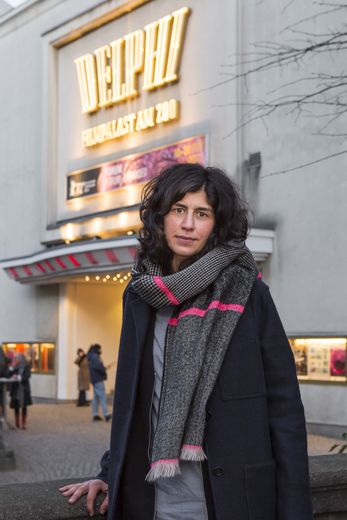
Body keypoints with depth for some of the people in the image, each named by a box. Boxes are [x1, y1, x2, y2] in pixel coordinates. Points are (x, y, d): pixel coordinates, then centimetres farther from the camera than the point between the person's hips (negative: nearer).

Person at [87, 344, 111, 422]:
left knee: (96, 397, 11)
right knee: (102, 396, -11)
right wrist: (104, 371, -11)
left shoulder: (91, 356, 17)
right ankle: (106, 415, -15)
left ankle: (95, 415, 12)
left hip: (95, 379, 10)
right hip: (98, 379, -10)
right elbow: (98, 366, -26)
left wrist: (103, 368, 3)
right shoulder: (95, 357, -14)